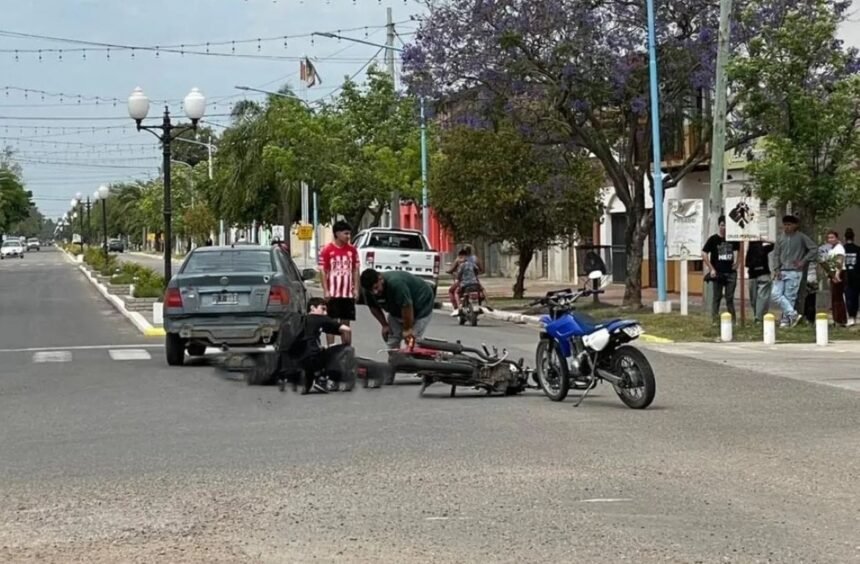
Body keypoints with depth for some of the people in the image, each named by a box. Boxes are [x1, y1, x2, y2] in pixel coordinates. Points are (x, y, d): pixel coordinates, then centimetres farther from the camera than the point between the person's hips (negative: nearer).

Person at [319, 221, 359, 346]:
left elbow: (355, 270, 10)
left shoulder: (352, 250, 7)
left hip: (348, 293, 4)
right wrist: (326, 291, -11)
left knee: (346, 322, 9)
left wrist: (356, 289, 3)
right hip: (333, 293, -4)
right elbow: (324, 271, -5)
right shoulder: (327, 250, -5)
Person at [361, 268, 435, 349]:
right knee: (392, 342, 1)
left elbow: (406, 306, -34)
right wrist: (384, 325, -1)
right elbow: (374, 307, 3)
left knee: (413, 343, -13)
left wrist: (407, 329, -24)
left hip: (420, 307, -7)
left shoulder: (395, 283, -40)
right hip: (396, 310, 7)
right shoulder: (369, 291, -17)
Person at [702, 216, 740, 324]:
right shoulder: (713, 239, -2)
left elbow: (736, 251, 23)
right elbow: (704, 254, -3)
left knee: (730, 297, 4)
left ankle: (732, 319, 8)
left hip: (731, 272, 2)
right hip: (718, 273, -2)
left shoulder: (733, 239, 7)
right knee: (717, 296, 0)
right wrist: (711, 269, -7)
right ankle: (715, 318, 4)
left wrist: (736, 262, 5)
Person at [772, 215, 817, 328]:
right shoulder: (781, 238, 10)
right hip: (781, 272, 5)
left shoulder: (801, 237, -1)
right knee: (775, 294, -8)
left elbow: (814, 249, -3)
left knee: (789, 297, -4)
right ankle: (792, 314, -5)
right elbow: (776, 254, 12)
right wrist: (776, 269, -1)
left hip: (794, 272, -5)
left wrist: (803, 261, -7)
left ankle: (785, 320, 5)